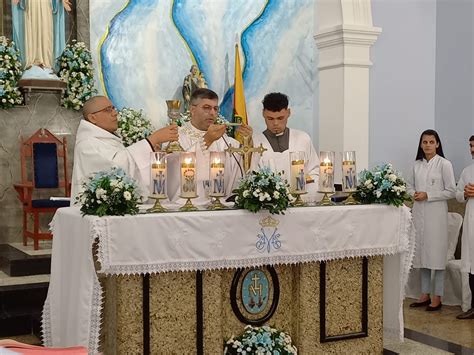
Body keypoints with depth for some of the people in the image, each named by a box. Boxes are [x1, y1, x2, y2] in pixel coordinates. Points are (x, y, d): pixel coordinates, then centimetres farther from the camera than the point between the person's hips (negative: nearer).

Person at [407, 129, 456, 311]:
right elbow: (410, 185, 19)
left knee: (436, 253, -2)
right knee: (422, 253, 10)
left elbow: (451, 191, -8)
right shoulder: (417, 165, 9)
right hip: (419, 212, 5)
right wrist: (413, 193, -3)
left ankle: (437, 297, 6)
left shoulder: (444, 164, -6)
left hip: (436, 213, -5)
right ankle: (425, 294, 20)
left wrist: (428, 196, -14)